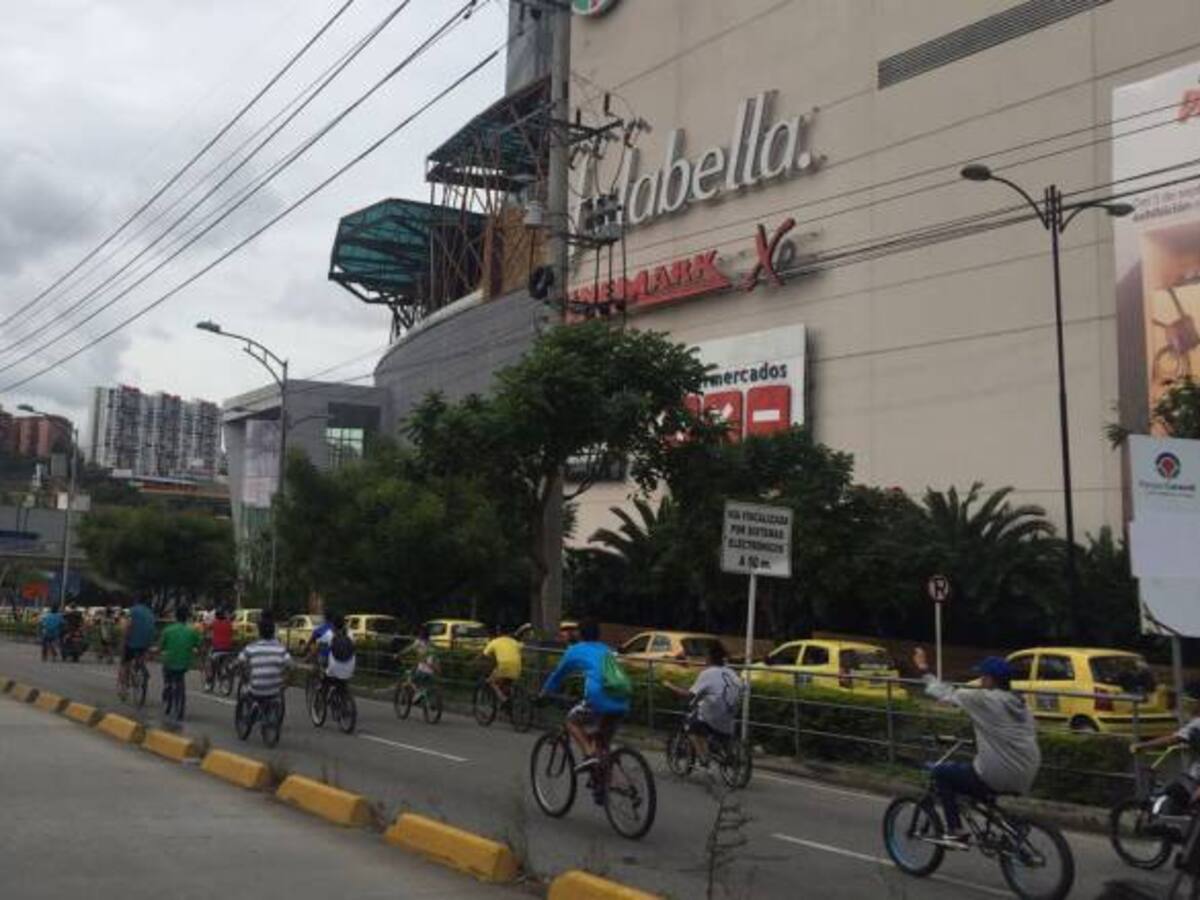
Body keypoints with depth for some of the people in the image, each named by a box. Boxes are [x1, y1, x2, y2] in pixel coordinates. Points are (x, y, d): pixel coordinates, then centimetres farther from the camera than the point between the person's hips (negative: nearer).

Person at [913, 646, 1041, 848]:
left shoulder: (983, 699, -10)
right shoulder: (1020, 704, 12)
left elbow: (946, 693, -2)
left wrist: (924, 670, 12)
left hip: (996, 778, -8)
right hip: (1024, 781, 8)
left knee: (941, 772, 11)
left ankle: (955, 832, 5)